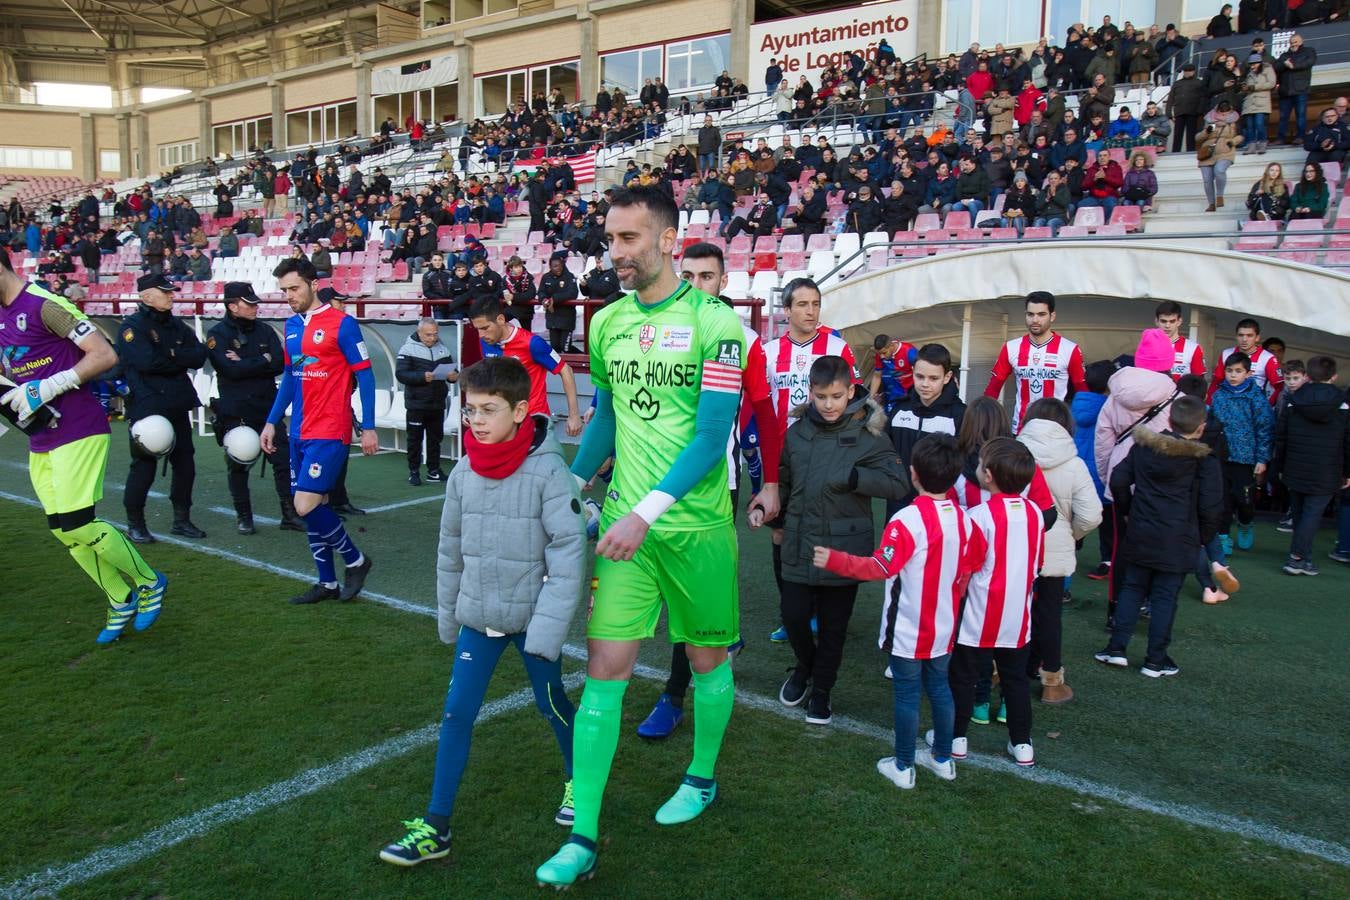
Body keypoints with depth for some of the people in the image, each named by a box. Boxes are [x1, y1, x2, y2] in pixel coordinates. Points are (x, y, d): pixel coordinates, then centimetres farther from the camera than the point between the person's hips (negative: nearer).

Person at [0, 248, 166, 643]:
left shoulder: (44, 305, -13)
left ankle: (150, 583, 10)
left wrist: (49, 387, -20)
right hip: (40, 440, 9)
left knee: (78, 526, -11)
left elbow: (104, 355, -18)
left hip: (77, 430, -9)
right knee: (63, 531, 8)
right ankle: (122, 601, 23)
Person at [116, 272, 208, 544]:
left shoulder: (177, 325, 13)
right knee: (144, 466, -2)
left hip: (178, 407, 7)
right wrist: (179, 359, -8)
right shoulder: (133, 326, -7)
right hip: (147, 407, -7)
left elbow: (199, 356, 1)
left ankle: (182, 520, 23)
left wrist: (170, 355, -12)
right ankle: (135, 524, 12)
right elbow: (148, 362, -22)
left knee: (185, 464, 10)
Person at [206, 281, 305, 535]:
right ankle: (243, 516, 19)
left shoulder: (264, 330, 8)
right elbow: (231, 369, -18)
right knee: (238, 466, 6)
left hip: (268, 408, 4)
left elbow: (280, 364, -4)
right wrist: (263, 361, -10)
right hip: (235, 412, -3)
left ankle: (290, 514, 9)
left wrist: (245, 363, -12)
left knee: (283, 460, 1)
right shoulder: (218, 334, -4)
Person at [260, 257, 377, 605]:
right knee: (313, 508, 9)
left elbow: (365, 377, -7)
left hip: (330, 432, -7)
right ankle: (327, 583, 22)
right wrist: (271, 422, 17)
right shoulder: (292, 325, 12)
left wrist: (368, 427, -10)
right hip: (301, 432, 7)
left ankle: (356, 560, 9)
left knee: (307, 505, -13)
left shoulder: (342, 324, -9)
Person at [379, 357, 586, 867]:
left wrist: (547, 630, -20)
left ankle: (579, 780, 42)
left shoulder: (548, 471, -18)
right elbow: (450, 551, 9)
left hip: (532, 618, -4)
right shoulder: (463, 473, -3)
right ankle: (436, 826, 16)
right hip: (476, 617, 4)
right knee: (456, 714, 4)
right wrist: (447, 615, 15)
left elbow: (568, 556, -19)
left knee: (551, 704, 15)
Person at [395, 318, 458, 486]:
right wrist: (422, 377, -29)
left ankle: (434, 470, 21)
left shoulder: (443, 349, 9)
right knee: (415, 439, 3)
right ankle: (414, 472, 11)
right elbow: (400, 374, -15)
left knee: (435, 438, 12)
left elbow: (452, 370, 13)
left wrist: (453, 376, -12)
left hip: (438, 404, 5)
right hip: (416, 404, -4)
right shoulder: (408, 348, -6)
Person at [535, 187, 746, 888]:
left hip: (696, 523, -3)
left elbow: (713, 436, -16)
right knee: (605, 664, -2)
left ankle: (702, 777, 41)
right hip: (625, 521, 4)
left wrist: (646, 513, -21)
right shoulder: (605, 323, 5)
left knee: (707, 656, 14)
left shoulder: (714, 320, -11)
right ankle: (582, 838, 8)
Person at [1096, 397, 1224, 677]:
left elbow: (1119, 480, 2)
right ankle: (1156, 660, 11)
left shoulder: (1144, 446, 2)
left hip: (1140, 535, 3)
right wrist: (1202, 537, 5)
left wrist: (1127, 511, 15)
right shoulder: (1204, 459, -8)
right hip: (1178, 541, -3)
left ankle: (1116, 647, 12)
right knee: (1165, 597, 4)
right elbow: (1211, 505, -9)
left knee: (1132, 588, 14)